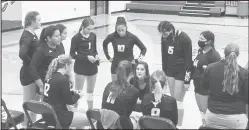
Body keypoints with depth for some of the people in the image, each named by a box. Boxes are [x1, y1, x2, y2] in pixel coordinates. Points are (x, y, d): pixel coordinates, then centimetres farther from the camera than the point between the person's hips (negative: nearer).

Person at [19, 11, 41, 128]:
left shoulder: (33, 34, 9)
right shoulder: (27, 36, -20)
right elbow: (22, 54, -34)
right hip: (29, 73, -9)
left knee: (35, 101, 18)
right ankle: (26, 125, 12)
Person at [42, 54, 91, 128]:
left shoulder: (50, 76, 8)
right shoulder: (63, 79, -17)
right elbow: (69, 101, -12)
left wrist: (74, 93, 9)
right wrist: (78, 95, 6)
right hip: (57, 116, -10)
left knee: (80, 114, 30)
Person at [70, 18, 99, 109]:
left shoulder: (93, 36, 1)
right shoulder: (76, 38, -13)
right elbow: (72, 54, -11)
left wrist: (96, 55, -8)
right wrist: (86, 57, -19)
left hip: (92, 67, 5)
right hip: (80, 67, -5)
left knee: (91, 90, 16)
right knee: (78, 91, 3)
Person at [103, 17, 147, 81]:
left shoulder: (132, 37, -13)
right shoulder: (112, 36, -8)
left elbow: (143, 48, -1)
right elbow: (104, 44, 14)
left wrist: (140, 57, -16)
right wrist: (108, 57, 9)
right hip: (116, 66, 2)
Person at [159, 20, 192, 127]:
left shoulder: (184, 39, -20)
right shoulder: (164, 38, -3)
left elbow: (188, 60, -17)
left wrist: (187, 80, -16)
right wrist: (164, 72, 10)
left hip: (182, 71, -6)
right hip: (170, 70, 6)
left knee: (178, 100, -4)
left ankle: (179, 125, 7)